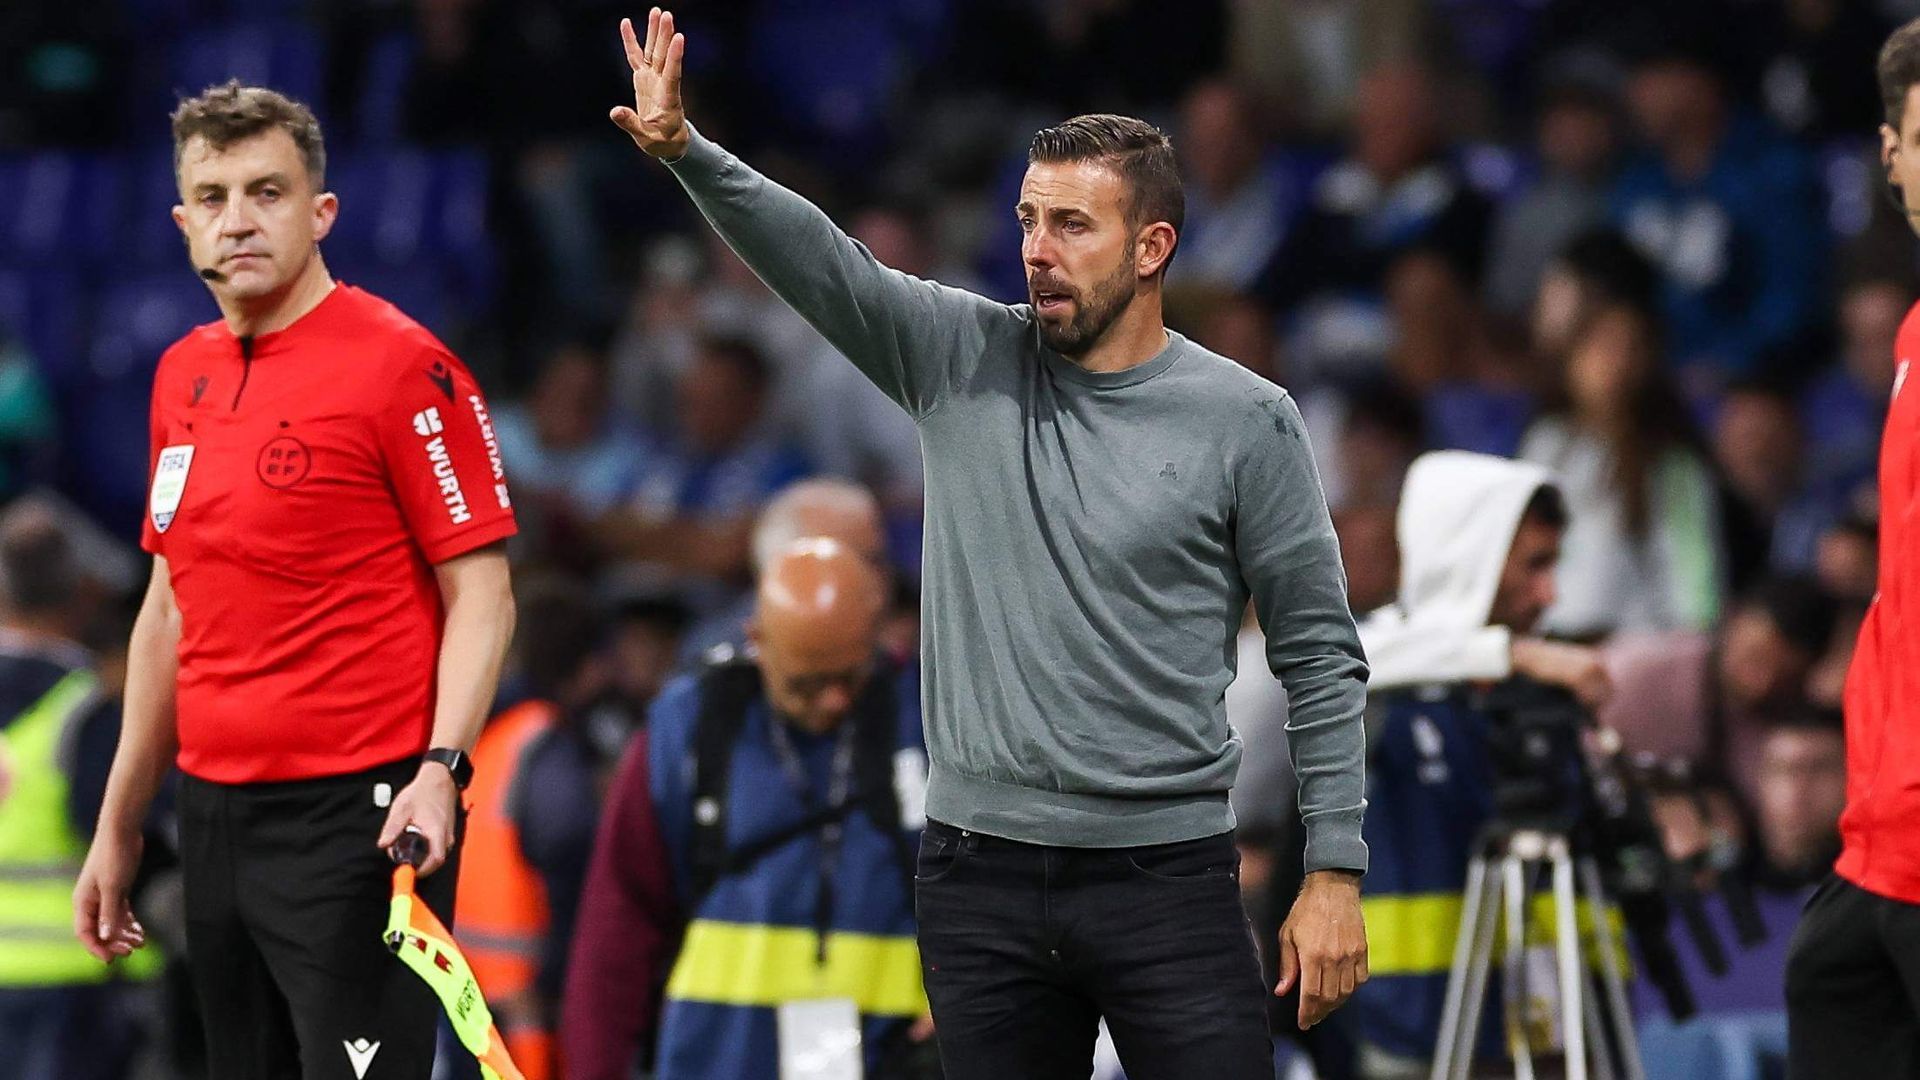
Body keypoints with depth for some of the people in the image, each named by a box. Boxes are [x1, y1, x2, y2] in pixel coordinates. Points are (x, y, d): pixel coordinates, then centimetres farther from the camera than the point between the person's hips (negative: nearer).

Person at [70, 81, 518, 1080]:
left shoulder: (400, 365, -8)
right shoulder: (183, 377, 13)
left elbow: (480, 593, -9)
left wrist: (439, 767, -24)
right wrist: (118, 828, 20)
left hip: (356, 815, -7)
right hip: (215, 812, 7)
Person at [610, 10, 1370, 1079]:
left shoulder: (1246, 419, -2)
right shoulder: (965, 360, 5)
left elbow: (1320, 660, 0)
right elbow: (821, 260, -8)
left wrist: (1335, 875, -4)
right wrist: (687, 151, -26)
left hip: (1166, 873, -3)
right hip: (981, 878, 3)